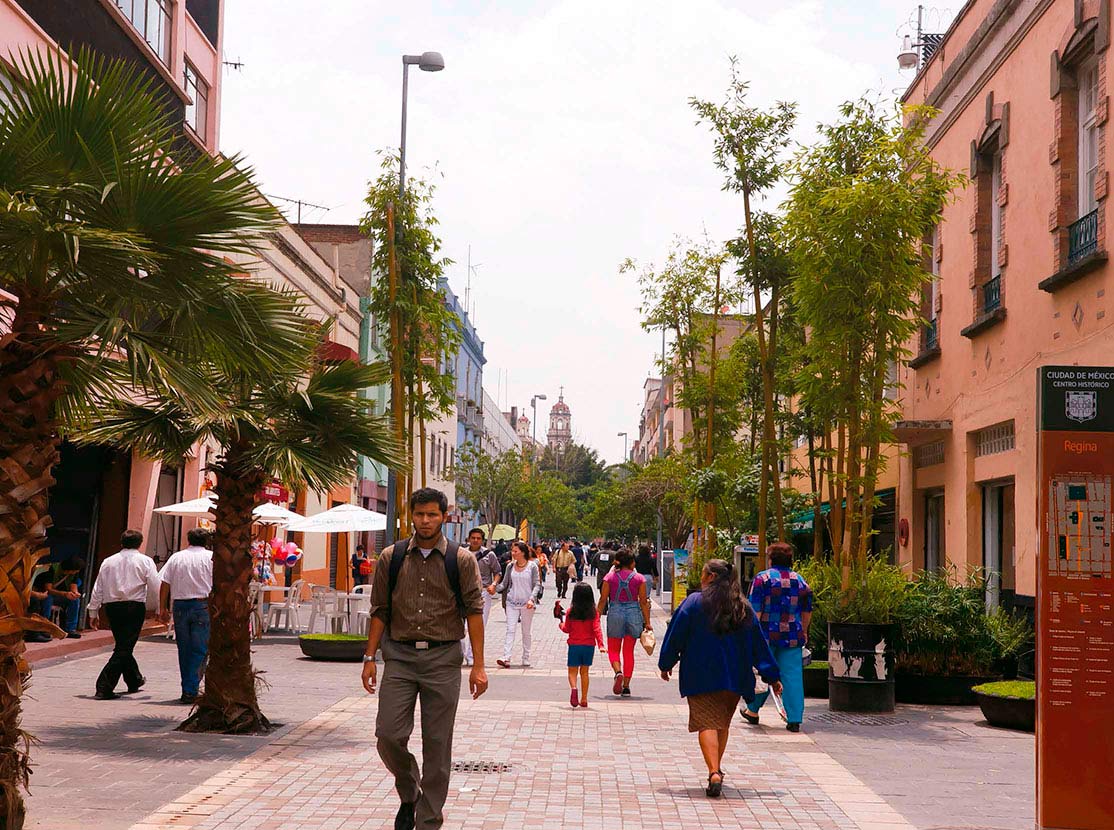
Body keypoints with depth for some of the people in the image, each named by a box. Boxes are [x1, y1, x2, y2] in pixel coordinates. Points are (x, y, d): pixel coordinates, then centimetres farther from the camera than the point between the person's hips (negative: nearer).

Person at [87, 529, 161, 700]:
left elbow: (98, 589, 10)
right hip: (134, 606, -5)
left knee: (123, 645, 20)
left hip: (111, 607, 5)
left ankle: (135, 680, 38)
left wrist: (93, 612, 15)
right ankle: (104, 688, -12)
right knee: (124, 648, -3)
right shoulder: (145, 561, 0)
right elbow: (155, 588, -4)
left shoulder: (108, 562, 10)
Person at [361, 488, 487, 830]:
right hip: (399, 657, 2)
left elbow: (474, 612, -2)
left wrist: (478, 666, -8)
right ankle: (409, 794, 24)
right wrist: (370, 657, 3)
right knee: (388, 736, -5)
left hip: (442, 659, -1)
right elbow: (380, 610, 8)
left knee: (437, 745, 2)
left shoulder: (462, 560, 1)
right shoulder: (391, 558, 6)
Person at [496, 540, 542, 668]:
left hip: (527, 603, -2)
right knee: (510, 630, -8)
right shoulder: (510, 566, 5)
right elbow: (505, 584, 9)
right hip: (512, 602, 2)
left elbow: (536, 584, -5)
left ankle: (526, 658, 18)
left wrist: (532, 599, -19)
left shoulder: (532, 566, -3)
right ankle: (506, 658, -16)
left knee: (526, 631, 8)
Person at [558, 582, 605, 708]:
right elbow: (596, 629, -12)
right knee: (584, 671, 14)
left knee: (573, 671, 7)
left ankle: (573, 688, -24)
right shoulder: (594, 612, -5)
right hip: (589, 645, 2)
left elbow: (567, 629, 1)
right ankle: (584, 700, 16)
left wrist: (561, 625, 22)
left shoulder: (571, 611, -6)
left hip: (574, 645, -1)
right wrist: (601, 644, -15)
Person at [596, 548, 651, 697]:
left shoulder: (609, 577, 0)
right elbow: (643, 602, 0)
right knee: (629, 651, 8)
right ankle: (626, 687, 8)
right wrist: (647, 623, 5)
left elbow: (603, 600, -1)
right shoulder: (639, 578, 0)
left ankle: (618, 672, -19)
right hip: (633, 612, 1)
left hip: (615, 613, -1)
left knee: (613, 650, 10)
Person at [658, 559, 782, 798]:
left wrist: (666, 664, 9)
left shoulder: (694, 602, -3)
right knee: (723, 724, 19)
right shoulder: (744, 608, 8)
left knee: (707, 723, -8)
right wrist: (772, 676, 11)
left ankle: (714, 772, -24)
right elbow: (759, 643, 9)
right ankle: (716, 768, 24)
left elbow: (675, 635, -2)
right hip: (734, 677, 4)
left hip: (701, 676, -4)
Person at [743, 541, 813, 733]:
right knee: (793, 676, 2)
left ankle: (752, 711, 27)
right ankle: (794, 719, -2)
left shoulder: (762, 579, -5)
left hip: (766, 635, -2)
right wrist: (803, 632, 29)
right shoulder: (800, 581, 8)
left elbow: (755, 610, -11)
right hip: (792, 636, 2)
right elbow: (807, 611, 16)